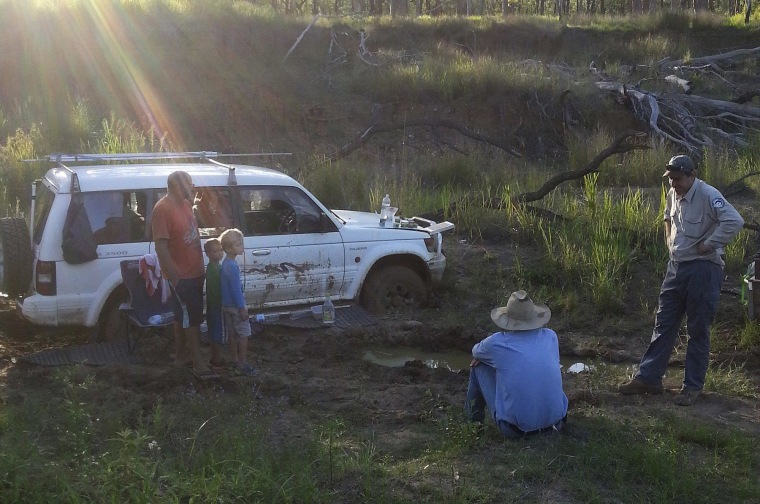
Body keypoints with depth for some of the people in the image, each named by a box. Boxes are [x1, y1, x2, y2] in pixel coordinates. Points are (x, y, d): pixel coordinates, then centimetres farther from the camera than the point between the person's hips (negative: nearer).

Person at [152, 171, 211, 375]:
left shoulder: (184, 204, 8)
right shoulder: (163, 209, -19)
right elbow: (161, 247, -22)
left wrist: (201, 268, 18)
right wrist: (175, 278, -23)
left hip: (195, 273, 9)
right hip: (181, 276, -9)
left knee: (184, 316, 17)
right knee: (192, 317, -3)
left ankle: (181, 355, 28)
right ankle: (197, 361, 6)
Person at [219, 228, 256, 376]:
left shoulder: (225, 263, 7)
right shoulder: (233, 266, -23)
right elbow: (236, 289, -23)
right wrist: (242, 308, -18)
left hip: (226, 305, 9)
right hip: (235, 306, -9)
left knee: (232, 334, 15)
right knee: (244, 334, 1)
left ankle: (235, 360, 25)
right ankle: (242, 364, 4)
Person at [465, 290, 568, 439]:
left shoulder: (496, 343, -10)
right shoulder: (550, 337, -1)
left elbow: (476, 352, 15)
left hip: (514, 429, -3)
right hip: (556, 420, 4)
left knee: (479, 365, 12)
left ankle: (475, 412, 32)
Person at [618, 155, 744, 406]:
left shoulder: (708, 195, -18)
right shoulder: (673, 195, 7)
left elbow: (735, 221, -30)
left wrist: (709, 244, -23)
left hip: (702, 270, -8)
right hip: (676, 266, 8)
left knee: (698, 331, 3)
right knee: (663, 324, 11)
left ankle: (693, 386, 15)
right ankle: (648, 378, 18)